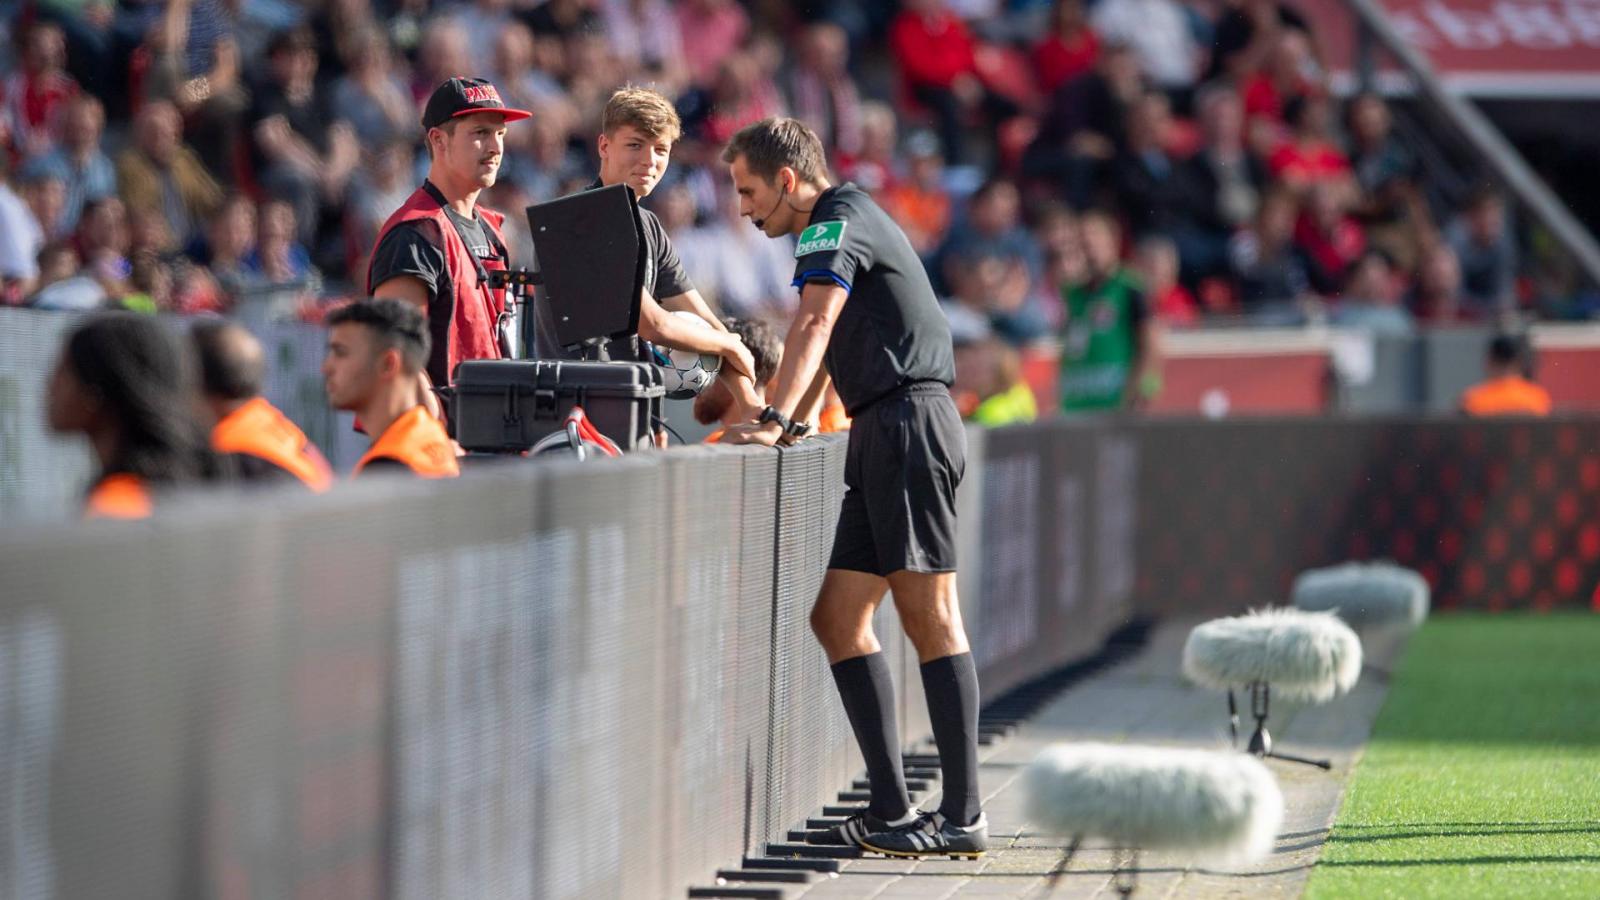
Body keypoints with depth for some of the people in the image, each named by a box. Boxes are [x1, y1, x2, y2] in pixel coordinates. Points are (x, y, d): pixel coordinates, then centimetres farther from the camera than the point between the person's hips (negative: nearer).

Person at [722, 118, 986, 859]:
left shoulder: (837, 221, -7)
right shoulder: (849, 223, 25)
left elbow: (813, 328, -23)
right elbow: (829, 349, 37)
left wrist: (775, 423, -33)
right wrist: (793, 416, 27)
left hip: (907, 422, -10)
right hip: (884, 436, 10)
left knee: (929, 619, -11)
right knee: (839, 617, 7)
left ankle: (962, 818, -12)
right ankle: (890, 810, 5)